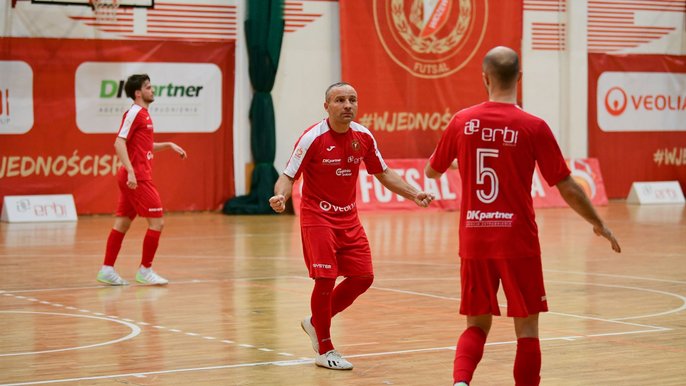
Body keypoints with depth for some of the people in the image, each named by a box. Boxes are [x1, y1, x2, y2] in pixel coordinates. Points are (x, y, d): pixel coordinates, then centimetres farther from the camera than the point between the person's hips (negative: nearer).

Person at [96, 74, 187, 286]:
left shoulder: (143, 114, 17)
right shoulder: (134, 113, -11)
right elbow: (119, 143, -19)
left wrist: (169, 145, 21)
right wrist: (130, 171, -27)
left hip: (136, 177, 9)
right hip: (137, 178, -9)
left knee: (122, 223, 9)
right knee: (157, 221, -7)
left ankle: (107, 269, 10)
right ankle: (145, 270, -1)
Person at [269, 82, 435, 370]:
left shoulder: (363, 136, -1)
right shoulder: (313, 138, -16)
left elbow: (383, 173, 12)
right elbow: (288, 176, -15)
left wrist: (414, 194, 3)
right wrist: (280, 196, -36)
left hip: (348, 217, 6)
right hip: (317, 217, -6)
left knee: (362, 277, 3)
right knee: (326, 279, -11)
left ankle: (315, 322, 26)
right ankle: (324, 351, 6)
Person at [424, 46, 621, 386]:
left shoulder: (462, 122, -1)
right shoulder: (533, 127, -9)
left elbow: (431, 171, 14)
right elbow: (567, 188, -5)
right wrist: (599, 224, 9)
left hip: (474, 241, 3)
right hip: (518, 242, -3)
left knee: (477, 325, 12)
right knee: (526, 328, 8)